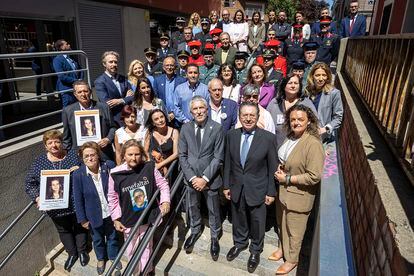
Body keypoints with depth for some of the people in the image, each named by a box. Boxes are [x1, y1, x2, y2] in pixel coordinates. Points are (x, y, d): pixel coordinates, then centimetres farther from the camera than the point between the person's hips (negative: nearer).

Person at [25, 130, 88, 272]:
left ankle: (82, 251, 42)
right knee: (64, 230, 21)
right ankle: (72, 253, 44)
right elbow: (30, 183, 1)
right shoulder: (39, 162, -3)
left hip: (76, 203, -1)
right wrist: (37, 197, -15)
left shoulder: (73, 155, -7)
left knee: (80, 227, 18)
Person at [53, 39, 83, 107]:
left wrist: (80, 80, -1)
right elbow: (62, 77, -16)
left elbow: (79, 70, 18)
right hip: (67, 90, -7)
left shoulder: (71, 58, 15)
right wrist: (76, 81, -13)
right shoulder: (57, 59, -7)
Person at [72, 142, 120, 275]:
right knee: (98, 239, 25)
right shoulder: (78, 174, -17)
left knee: (112, 236, 23)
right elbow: (78, 199, -9)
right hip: (94, 215, 0)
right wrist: (82, 219, -6)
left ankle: (113, 257, 51)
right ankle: (101, 259, 53)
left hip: (111, 212, 0)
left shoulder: (109, 166, -19)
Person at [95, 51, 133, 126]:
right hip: (114, 121, -4)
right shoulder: (99, 81, -4)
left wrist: (120, 101, -12)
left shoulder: (123, 79, 13)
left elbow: (132, 97, 6)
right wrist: (126, 98, -8)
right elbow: (106, 103, -13)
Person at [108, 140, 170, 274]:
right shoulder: (115, 174, -15)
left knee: (146, 247, 22)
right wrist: (116, 219, -2)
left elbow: (163, 184, -3)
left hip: (147, 217, 1)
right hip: (128, 220, 0)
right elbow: (112, 198, -5)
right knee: (132, 250, 18)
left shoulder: (149, 167, -14)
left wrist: (165, 201, -15)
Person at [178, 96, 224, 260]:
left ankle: (214, 237, 37)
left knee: (213, 210, 14)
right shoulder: (185, 128, -2)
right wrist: (192, 177, -9)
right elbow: (182, 155, -1)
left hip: (210, 178, -2)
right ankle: (195, 231, 46)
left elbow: (218, 157, -11)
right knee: (192, 207, 19)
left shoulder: (216, 128, -11)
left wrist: (205, 178, -15)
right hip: (191, 177, 3)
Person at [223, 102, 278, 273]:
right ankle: (240, 243, 51)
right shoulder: (231, 135, -6)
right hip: (236, 189, 3)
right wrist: (226, 185, 4)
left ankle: (255, 250, 44)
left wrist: (271, 192, -7)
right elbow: (228, 163, 2)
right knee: (238, 219, 23)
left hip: (257, 190, -3)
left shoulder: (268, 138, -17)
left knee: (257, 222, 17)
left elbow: (273, 168, -10)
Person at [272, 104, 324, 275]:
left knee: (294, 230, 14)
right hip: (283, 190, 7)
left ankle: (292, 259, 38)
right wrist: (280, 168, -3)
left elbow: (314, 176, -25)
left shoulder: (313, 144, -25)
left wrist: (288, 179, -21)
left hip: (298, 196, -7)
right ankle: (283, 248, 50)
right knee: (282, 224, 25)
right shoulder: (290, 137, -1)